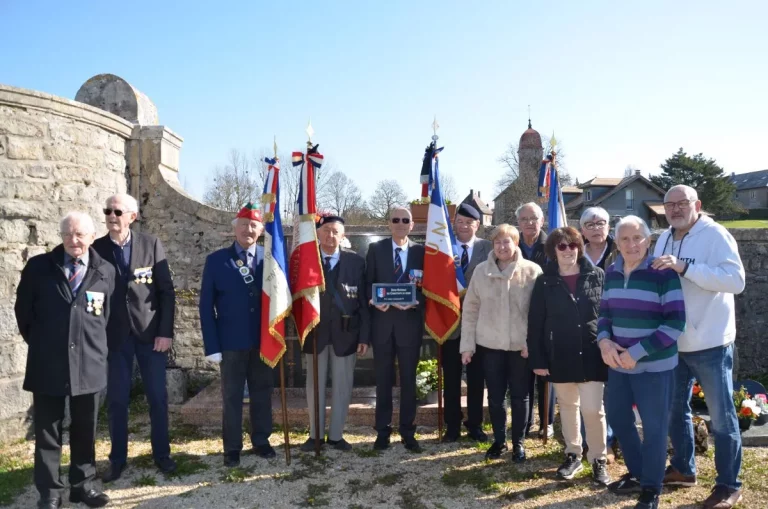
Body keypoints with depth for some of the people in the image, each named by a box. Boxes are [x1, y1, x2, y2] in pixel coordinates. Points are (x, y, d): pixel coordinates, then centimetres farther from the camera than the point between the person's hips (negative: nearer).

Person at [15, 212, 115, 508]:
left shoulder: (106, 272, 0)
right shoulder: (39, 266, -2)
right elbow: (23, 309, 7)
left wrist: (94, 344, 7)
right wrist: (39, 343, 8)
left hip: (88, 364, 1)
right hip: (47, 364, -1)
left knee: (85, 429, 12)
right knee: (47, 431, 8)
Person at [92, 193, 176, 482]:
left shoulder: (151, 244, -1)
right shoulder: (96, 249, 1)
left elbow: (167, 290, -2)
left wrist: (166, 331, -8)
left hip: (150, 332, 0)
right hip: (114, 335, 1)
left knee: (157, 397, 6)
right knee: (117, 400, 7)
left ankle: (161, 453, 22)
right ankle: (118, 459, 23)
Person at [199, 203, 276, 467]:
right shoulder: (216, 260, -1)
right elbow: (206, 305, -2)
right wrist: (211, 345, -7)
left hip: (264, 340, 1)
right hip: (231, 342, -1)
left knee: (262, 393, 13)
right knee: (232, 396, 10)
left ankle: (261, 440, 29)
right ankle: (232, 447, 23)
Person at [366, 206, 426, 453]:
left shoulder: (421, 251, 3)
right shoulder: (376, 248, 5)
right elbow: (368, 283, 4)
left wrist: (413, 301, -17)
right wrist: (374, 299, -16)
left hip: (410, 322, 0)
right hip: (383, 322, 0)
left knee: (408, 379, 9)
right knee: (383, 379, 9)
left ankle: (408, 432, 21)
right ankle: (383, 431, 21)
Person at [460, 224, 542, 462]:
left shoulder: (532, 271, -7)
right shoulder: (481, 271, -1)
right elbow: (470, 309, 3)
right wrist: (467, 344, 1)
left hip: (521, 345, -1)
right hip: (490, 344, 2)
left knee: (519, 396, 11)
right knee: (495, 396, 11)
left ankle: (518, 442, 29)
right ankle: (499, 440, 30)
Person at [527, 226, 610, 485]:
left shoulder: (597, 276, -2)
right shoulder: (545, 282, -1)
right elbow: (535, 323, -1)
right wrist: (537, 359, -5)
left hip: (591, 355, -1)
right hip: (559, 357, 1)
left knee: (593, 409, -2)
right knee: (568, 406, 14)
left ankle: (599, 459, 18)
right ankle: (573, 455, 30)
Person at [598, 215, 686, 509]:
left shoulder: (663, 273, -14)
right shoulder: (612, 273, 5)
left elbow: (675, 323, -17)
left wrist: (637, 352, -20)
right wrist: (604, 341, -7)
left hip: (654, 366, -6)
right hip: (619, 364, 6)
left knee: (654, 428, 6)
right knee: (617, 418, 17)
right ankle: (636, 474, 39)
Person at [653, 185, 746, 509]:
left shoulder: (715, 235, -14)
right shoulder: (664, 239, 7)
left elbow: (736, 280, -26)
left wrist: (685, 267, -32)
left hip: (710, 343, -7)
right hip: (674, 343, 7)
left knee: (721, 417, 6)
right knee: (676, 409, 18)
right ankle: (683, 469, 35)